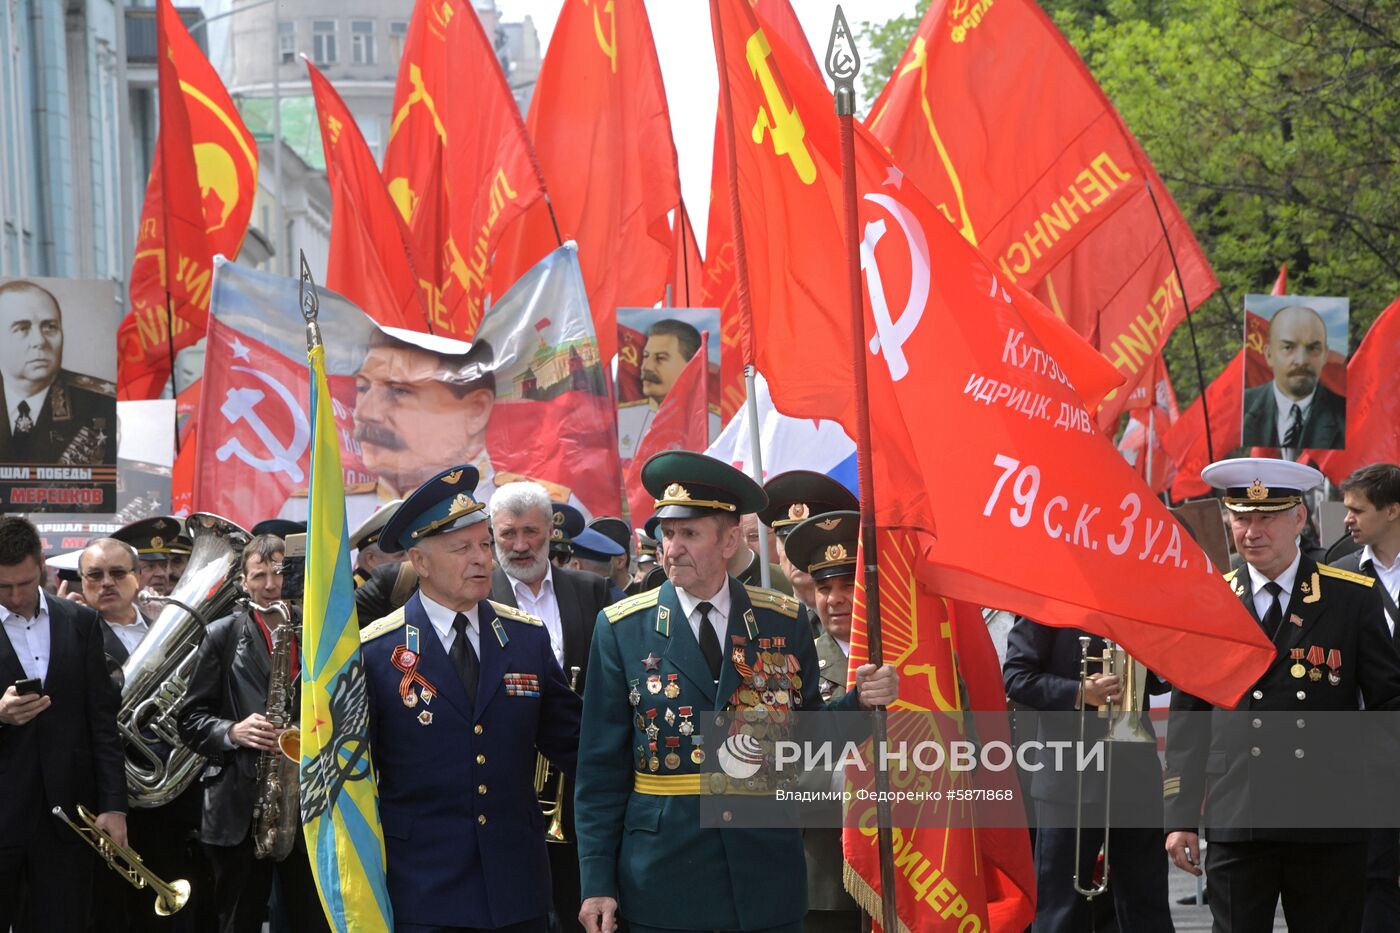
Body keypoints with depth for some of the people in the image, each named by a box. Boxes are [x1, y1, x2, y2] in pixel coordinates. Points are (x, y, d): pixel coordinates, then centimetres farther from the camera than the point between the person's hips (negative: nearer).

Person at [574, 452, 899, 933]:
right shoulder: (621, 630, 0)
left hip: (766, 879, 2)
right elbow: (601, 767, 0)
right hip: (663, 883, -1)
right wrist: (597, 882, -5)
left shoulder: (786, 622, 5)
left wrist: (859, 701, -9)